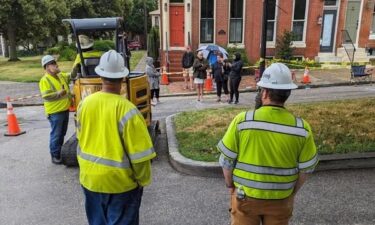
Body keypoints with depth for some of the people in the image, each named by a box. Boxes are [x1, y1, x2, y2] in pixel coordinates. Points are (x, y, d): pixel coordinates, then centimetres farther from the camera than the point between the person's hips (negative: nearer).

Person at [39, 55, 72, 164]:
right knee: (56, 134, -1)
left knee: (62, 133, 18)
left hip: (65, 110, 8)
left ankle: (60, 152, 33)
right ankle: (55, 155, 11)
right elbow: (46, 97, -20)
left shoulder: (61, 75, 10)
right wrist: (59, 94, -29)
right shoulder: (45, 80, -14)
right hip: (55, 112, -8)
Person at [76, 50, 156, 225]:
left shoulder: (85, 103, -8)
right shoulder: (127, 110, -24)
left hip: (90, 177, 5)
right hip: (120, 181, -5)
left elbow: (81, 138, 6)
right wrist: (143, 180, -4)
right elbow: (139, 153, -19)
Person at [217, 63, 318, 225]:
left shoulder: (242, 121, -19)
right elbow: (306, 168, -2)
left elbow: (226, 160, -10)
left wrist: (230, 185, 7)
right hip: (281, 199, 2)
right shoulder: (302, 128, -14)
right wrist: (292, 192, 15)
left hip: (246, 195, -1)